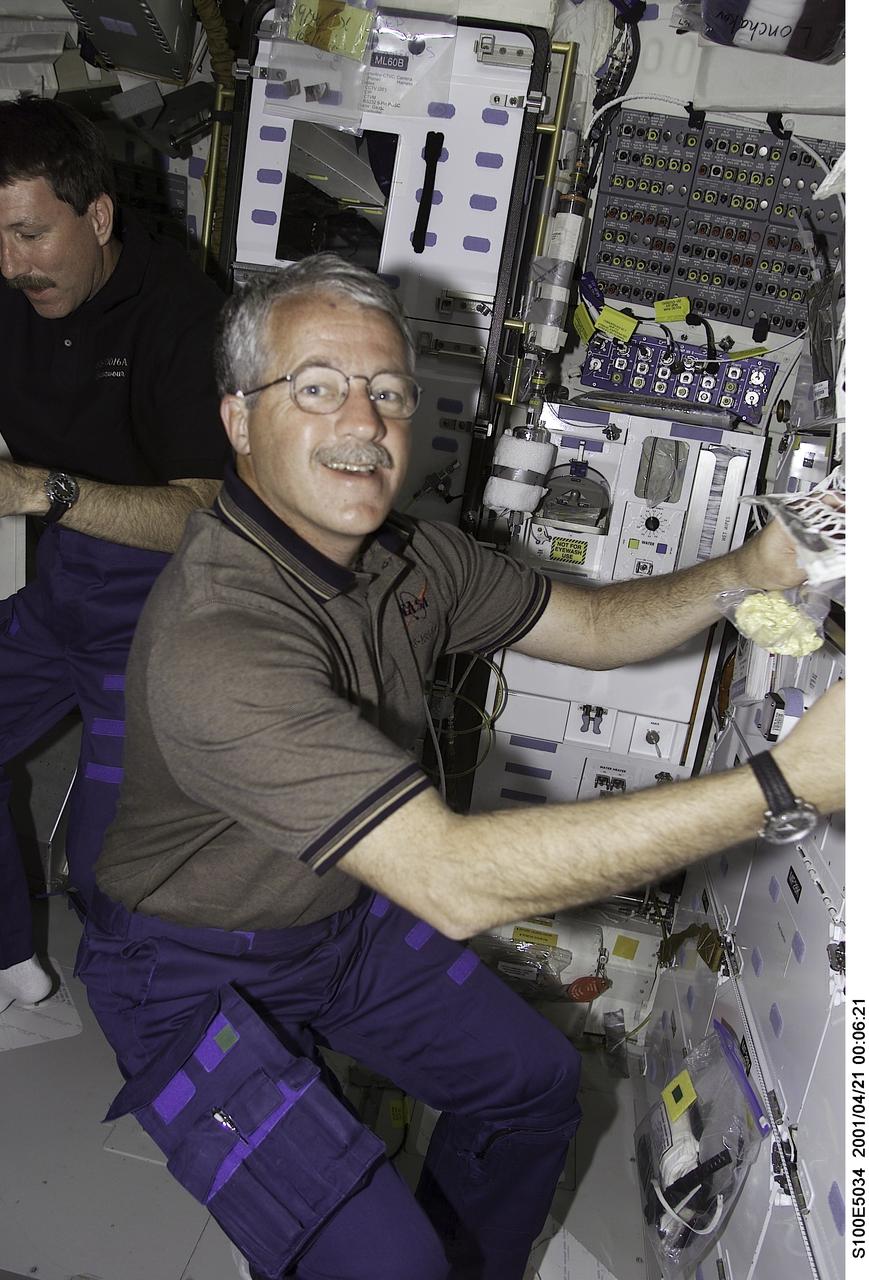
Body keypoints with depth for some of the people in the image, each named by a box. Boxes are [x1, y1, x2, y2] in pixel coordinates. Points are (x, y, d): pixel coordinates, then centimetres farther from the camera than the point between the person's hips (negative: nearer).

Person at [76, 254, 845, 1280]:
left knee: (536, 1080, 16)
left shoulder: (408, 554, -8)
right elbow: (452, 878, -43)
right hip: (198, 974, -7)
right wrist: (784, 784, -44)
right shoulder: (213, 637, -37)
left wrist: (745, 572, -19)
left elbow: (590, 625, 1)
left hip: (348, 912, 8)